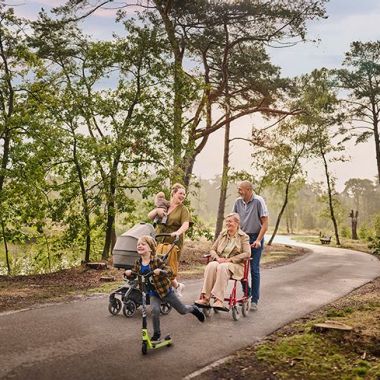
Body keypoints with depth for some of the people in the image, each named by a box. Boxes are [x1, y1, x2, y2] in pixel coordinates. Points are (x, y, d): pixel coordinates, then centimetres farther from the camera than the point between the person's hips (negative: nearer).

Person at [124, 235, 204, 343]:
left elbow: (169, 270, -26)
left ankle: (193, 308, 45)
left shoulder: (156, 261, -22)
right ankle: (156, 334, -1)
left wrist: (160, 271, -46)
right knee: (155, 310, -22)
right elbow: (134, 272, 5)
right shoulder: (138, 262, -7)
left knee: (182, 310, 10)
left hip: (165, 289, -3)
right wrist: (129, 272, -17)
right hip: (153, 293, 3)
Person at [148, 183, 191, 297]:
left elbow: (186, 224, -14)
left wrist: (178, 232, -33)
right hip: (158, 241, 4)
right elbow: (150, 216, 12)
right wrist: (157, 210, -9)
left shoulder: (183, 209, 2)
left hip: (173, 243, -4)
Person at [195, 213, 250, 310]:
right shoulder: (222, 234, 18)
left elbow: (247, 253, -8)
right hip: (220, 261, 4)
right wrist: (218, 258, -7)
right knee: (211, 266, -31)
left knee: (222, 267, -37)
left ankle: (219, 300, -43)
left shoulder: (243, 236, 4)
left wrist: (230, 259, -15)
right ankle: (205, 298, -39)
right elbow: (212, 249, 16)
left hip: (235, 264, -4)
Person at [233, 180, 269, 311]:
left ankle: (254, 300, 6)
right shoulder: (238, 202, 2)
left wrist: (258, 240, -18)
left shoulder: (258, 201, -12)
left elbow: (265, 223, -12)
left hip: (255, 238, -4)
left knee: (254, 269, -2)